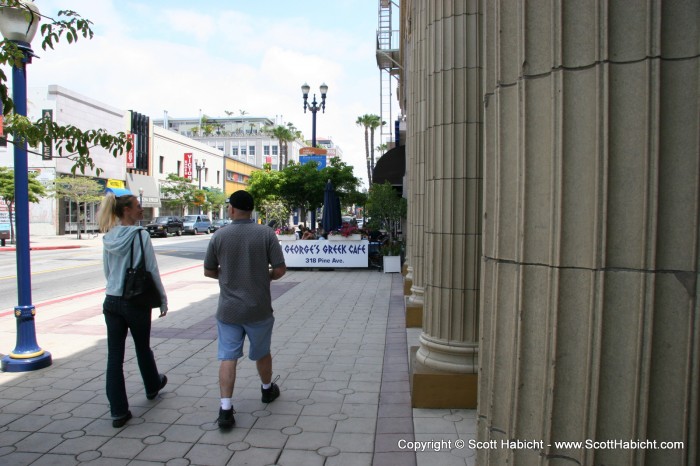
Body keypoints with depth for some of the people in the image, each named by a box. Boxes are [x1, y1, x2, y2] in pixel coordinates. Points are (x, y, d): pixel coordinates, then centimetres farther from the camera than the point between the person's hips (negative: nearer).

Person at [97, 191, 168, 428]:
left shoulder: (108, 238, 4)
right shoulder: (141, 236, -14)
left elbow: (107, 271, 12)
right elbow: (152, 271, -11)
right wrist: (163, 300, -2)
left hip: (111, 301, 5)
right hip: (136, 302, -4)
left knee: (114, 356, 6)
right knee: (143, 349, 18)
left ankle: (118, 411, 11)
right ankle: (152, 386, 42)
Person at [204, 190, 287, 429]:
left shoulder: (219, 236, -5)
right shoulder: (266, 233, -9)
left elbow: (209, 271, 4)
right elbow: (280, 270, -11)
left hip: (228, 309, 0)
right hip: (259, 308, 0)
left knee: (227, 357, 6)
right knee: (262, 353, 19)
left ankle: (225, 408, 0)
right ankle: (267, 389, 40)